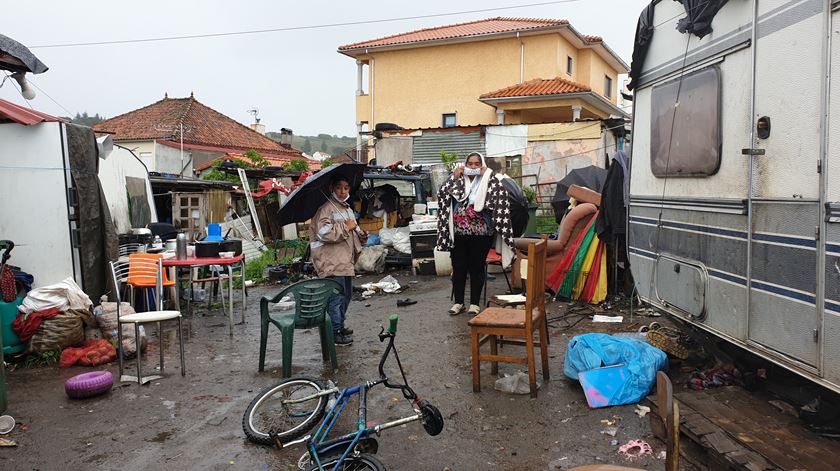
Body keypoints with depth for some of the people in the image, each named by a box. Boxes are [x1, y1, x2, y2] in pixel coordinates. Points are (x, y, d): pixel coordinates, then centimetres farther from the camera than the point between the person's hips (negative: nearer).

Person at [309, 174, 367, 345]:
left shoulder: (348, 209, 17)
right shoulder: (326, 209, -12)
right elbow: (324, 232, -25)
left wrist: (361, 235, 9)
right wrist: (345, 227, -18)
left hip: (346, 260, 10)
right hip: (332, 262, -10)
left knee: (346, 294, 17)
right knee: (337, 296, -8)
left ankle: (340, 325, 31)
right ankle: (335, 332, 1)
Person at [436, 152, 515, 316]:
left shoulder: (488, 181, 2)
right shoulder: (458, 181, 8)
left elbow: (501, 196, -16)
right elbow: (442, 194, -5)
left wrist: (489, 176, -13)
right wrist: (454, 177, -7)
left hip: (480, 234, -2)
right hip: (459, 233, 2)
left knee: (477, 268, 6)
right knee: (458, 267, 7)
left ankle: (474, 303, 17)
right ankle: (458, 302, 20)